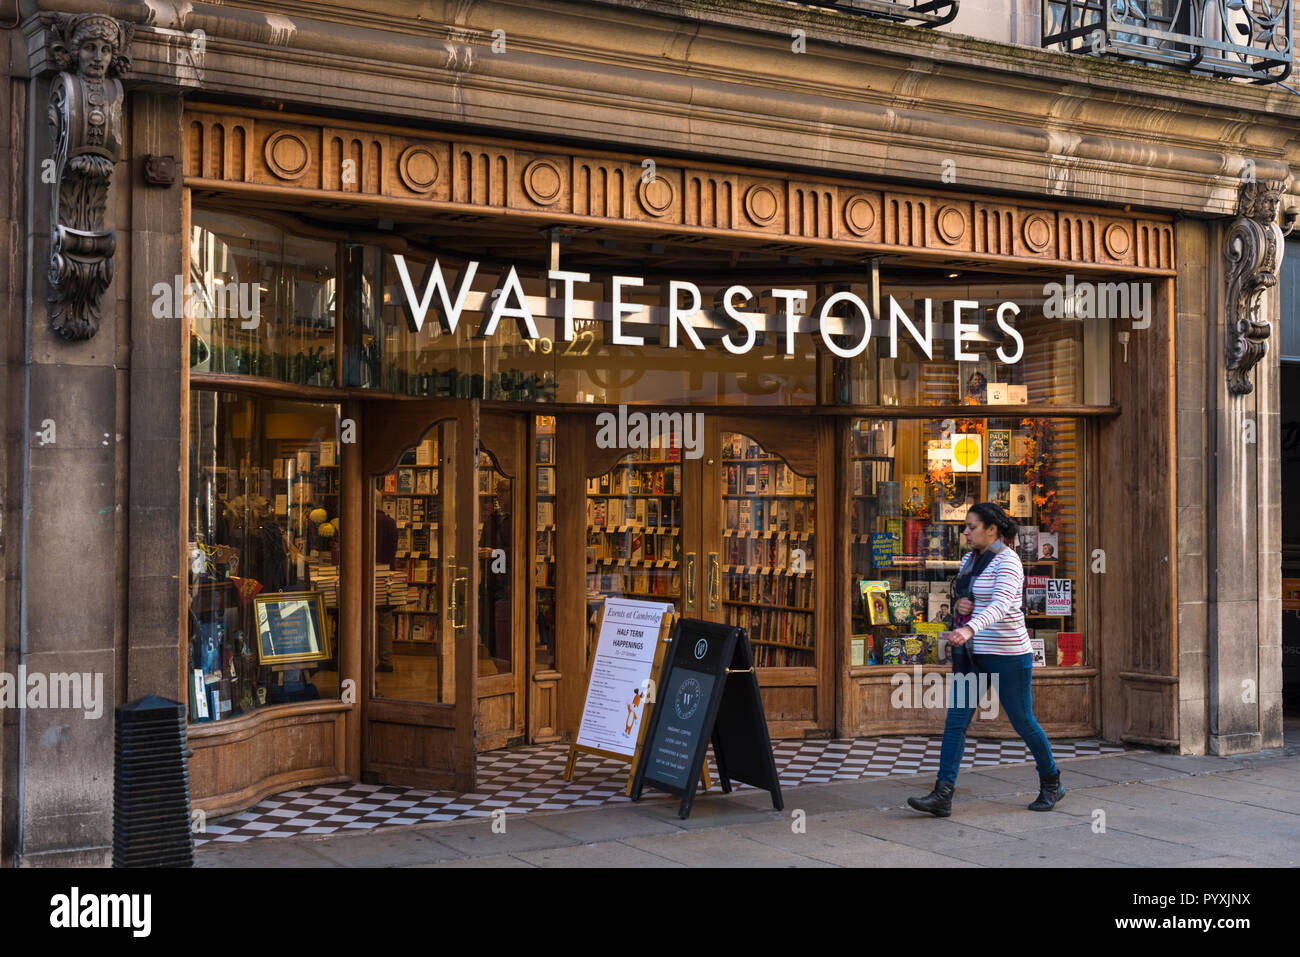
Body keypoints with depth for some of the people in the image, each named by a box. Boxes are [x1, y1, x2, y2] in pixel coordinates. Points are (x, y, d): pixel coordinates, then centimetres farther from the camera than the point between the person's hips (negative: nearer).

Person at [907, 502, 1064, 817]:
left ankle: (1051, 783, 29)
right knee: (955, 720, -3)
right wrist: (959, 605, -3)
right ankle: (942, 797, -8)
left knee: (1023, 722, 6)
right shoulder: (969, 560, 11)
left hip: (1008, 655, -7)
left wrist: (968, 629, -48)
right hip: (972, 654, 7)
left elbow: (1000, 605, -31)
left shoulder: (1007, 561, -15)